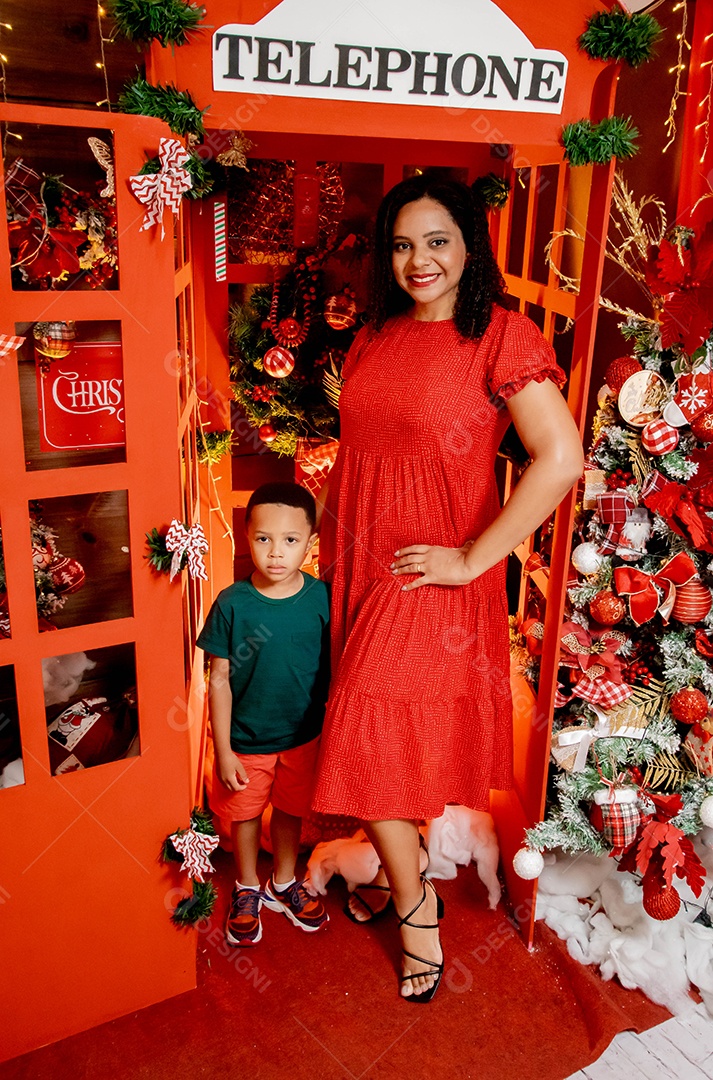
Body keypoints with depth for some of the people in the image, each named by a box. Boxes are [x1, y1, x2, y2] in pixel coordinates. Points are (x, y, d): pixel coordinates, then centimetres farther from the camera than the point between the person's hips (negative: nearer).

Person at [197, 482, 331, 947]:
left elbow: (333, 668, -3)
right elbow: (220, 680, -11)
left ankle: (284, 884, 47)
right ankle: (248, 889, 44)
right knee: (244, 814, 17)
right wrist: (223, 750, -10)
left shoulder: (321, 598, -14)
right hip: (246, 742, -1)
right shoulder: (232, 604, -18)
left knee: (291, 811, 21)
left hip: (303, 738, 2)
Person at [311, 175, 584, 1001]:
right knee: (371, 738, 16)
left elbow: (560, 459, -20)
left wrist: (473, 558, -18)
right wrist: (325, 535, 12)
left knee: (368, 742, -2)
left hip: (429, 575, -6)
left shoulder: (502, 335, -12)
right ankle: (402, 872, 41)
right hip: (355, 564, 6)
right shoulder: (375, 336, 8)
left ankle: (413, 904, 24)